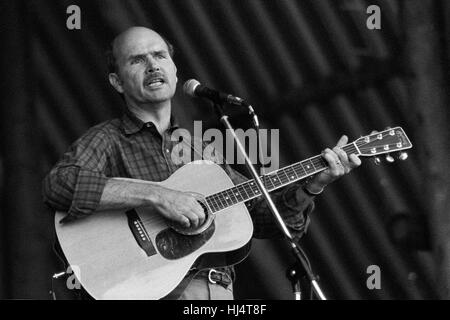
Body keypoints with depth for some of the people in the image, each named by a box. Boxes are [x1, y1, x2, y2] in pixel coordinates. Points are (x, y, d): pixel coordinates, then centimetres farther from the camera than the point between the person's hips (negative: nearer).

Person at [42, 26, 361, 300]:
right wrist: (155, 196, -20)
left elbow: (263, 215, 23)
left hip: (220, 291, 5)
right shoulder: (108, 139, 5)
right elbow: (59, 183, -16)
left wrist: (313, 184, 7)